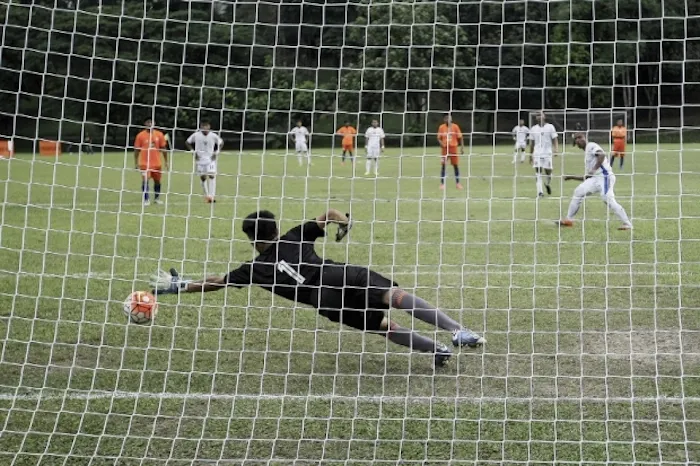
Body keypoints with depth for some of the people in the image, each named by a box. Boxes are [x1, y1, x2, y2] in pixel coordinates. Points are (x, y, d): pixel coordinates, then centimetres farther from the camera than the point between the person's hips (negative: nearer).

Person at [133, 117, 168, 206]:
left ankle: (157, 198, 28)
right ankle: (146, 200, -7)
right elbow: (136, 150, 1)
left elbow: (163, 148, 9)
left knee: (157, 181, 12)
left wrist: (166, 161, 8)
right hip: (145, 163, -3)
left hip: (157, 163, 3)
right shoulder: (140, 135, -3)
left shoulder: (159, 135, 3)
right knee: (145, 180, -13)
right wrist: (136, 163, -2)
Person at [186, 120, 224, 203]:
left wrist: (217, 152, 0)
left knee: (212, 176, -16)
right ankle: (206, 196, 18)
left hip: (211, 159, -2)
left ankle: (212, 196, -17)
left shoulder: (213, 136, -6)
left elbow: (221, 142, 11)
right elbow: (187, 142, 9)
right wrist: (193, 151, -1)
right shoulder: (196, 135, -5)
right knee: (202, 177, 5)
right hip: (200, 159, 2)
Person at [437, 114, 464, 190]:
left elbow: (460, 138, 2)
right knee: (443, 165, -2)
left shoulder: (455, 126, -1)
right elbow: (439, 138, 6)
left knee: (455, 165, 4)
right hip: (445, 148, 0)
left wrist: (462, 147, -3)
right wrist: (441, 143, -15)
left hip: (453, 147, 0)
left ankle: (458, 183, 14)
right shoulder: (441, 127, 1)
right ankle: (442, 183, 4)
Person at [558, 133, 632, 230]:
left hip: (604, 176, -9)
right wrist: (572, 177, 29)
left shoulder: (591, 146, 1)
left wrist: (594, 169, -28)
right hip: (595, 179, 9)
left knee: (608, 200, -21)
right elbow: (587, 177, 28)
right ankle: (569, 219, 11)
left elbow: (602, 155, -21)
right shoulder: (587, 153, 27)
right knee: (578, 191, 6)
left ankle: (627, 224, -19)